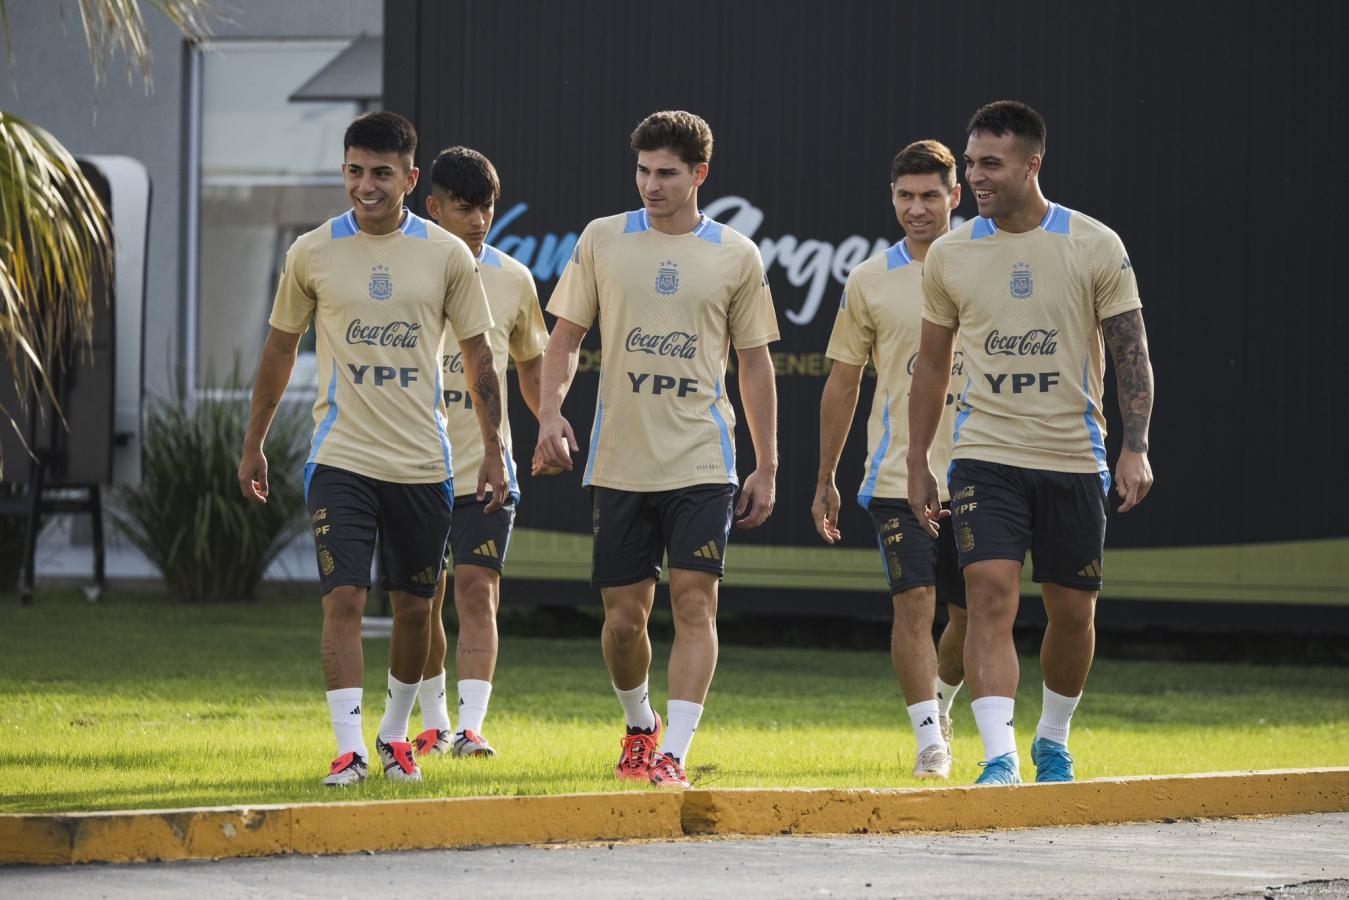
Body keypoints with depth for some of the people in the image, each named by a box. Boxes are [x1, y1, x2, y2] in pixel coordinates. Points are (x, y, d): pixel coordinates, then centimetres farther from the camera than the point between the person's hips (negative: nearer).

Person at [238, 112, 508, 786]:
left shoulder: (446, 255, 0)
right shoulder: (312, 254, 0)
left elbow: (478, 356, 8)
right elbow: (280, 348, 11)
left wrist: (493, 450, 4)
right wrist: (253, 443, 12)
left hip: (422, 463, 1)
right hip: (340, 458, -1)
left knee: (414, 606, 8)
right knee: (343, 598, -13)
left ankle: (395, 733, 27)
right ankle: (348, 747, -14)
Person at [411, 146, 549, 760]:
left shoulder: (512, 280, 6)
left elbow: (531, 363, 19)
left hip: (485, 466, 0)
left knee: (477, 592, -11)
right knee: (422, 600, 7)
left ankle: (471, 728, -15)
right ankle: (433, 724, 21)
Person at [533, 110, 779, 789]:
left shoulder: (736, 256, 4)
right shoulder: (603, 240, 5)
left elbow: (754, 362, 9)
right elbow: (565, 336, 10)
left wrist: (766, 466, 7)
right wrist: (550, 411, -8)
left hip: (701, 461, -1)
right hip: (618, 461, 1)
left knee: (695, 600, -13)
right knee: (624, 613, 5)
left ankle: (673, 753, -14)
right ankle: (639, 725, 31)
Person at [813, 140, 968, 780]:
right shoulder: (870, 281, 3)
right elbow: (843, 383, 10)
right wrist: (825, 479, 9)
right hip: (899, 477, -1)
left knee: (971, 613, 8)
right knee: (914, 603, -14)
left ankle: (940, 707, 34)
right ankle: (930, 742, -11)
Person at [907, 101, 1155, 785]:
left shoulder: (1096, 246, -3)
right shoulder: (949, 254, 3)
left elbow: (1131, 352, -1)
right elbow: (932, 363, 13)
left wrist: (1135, 447, -12)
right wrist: (917, 464, 12)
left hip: (1074, 460, 0)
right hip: (985, 456, 0)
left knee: (1072, 613, 8)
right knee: (990, 597, -17)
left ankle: (1054, 741, 32)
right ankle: (999, 760, -23)